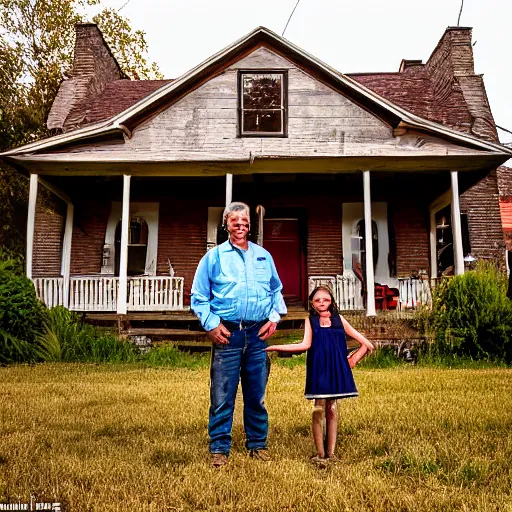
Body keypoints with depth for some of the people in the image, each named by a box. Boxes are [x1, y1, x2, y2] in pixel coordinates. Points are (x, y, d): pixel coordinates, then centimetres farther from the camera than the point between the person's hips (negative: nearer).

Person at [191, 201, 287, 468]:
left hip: (258, 335, 3)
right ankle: (219, 448, 12)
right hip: (227, 334, -2)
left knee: (257, 395, 10)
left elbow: (277, 291, 21)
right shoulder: (213, 257, 4)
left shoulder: (263, 256, 13)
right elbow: (199, 296, 4)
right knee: (222, 396, -1)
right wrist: (211, 324, -7)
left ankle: (258, 444, 24)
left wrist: (274, 318, 6)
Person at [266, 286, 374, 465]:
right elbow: (305, 345, -9)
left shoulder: (339, 320, 10)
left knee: (331, 409, 5)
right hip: (318, 370, -1)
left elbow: (366, 344, 13)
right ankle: (320, 453, 4)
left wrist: (353, 359, 7)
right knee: (319, 409, -5)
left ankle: (330, 452, 14)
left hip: (336, 369, 1)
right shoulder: (310, 321, 7)